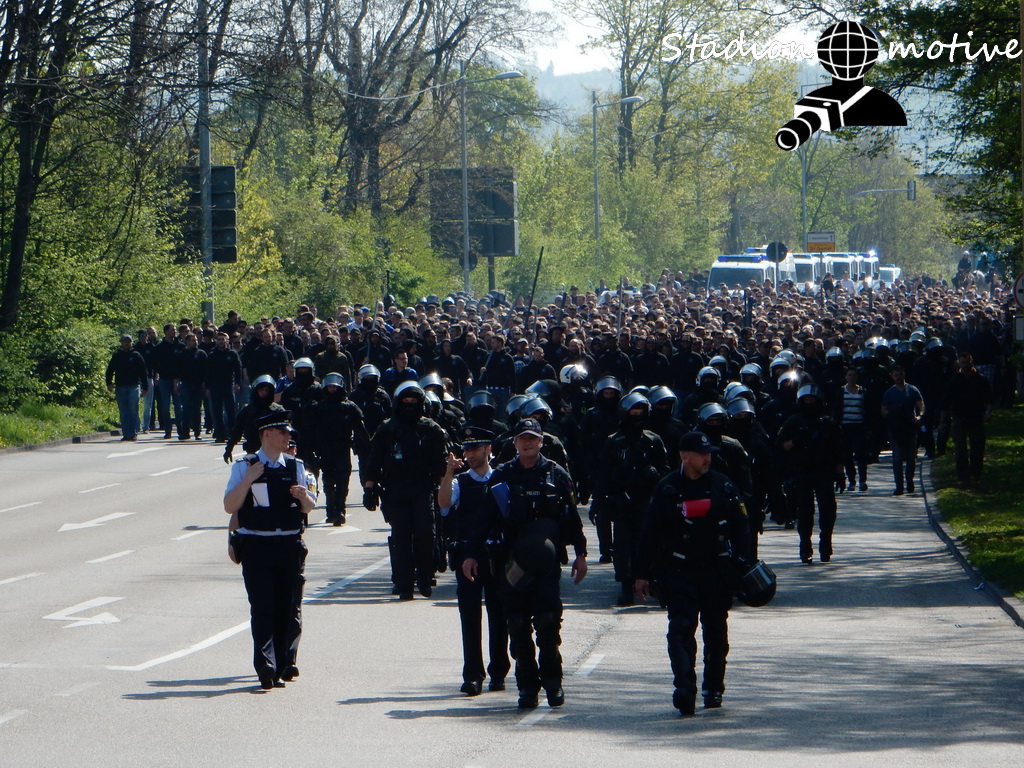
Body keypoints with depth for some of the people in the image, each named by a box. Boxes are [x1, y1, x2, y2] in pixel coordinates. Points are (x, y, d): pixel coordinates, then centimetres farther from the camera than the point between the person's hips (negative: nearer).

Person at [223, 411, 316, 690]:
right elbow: (230, 507, -4)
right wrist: (248, 480, -14)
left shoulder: (296, 467, 11)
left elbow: (309, 507, 14)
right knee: (262, 608, -10)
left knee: (289, 608, 5)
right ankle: (266, 666, -17)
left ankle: (285, 663, 15)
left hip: (290, 545, 3)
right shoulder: (244, 468, 2)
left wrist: (304, 496, -8)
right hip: (256, 547, -3)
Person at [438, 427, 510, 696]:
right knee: (470, 616, -4)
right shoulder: (459, 482, 5)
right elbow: (444, 502, -14)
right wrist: (449, 473, -26)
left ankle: (498, 673, 17)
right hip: (467, 556, -1)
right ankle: (473, 676, -3)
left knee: (498, 616, 6)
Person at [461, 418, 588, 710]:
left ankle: (552, 681, 2)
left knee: (547, 620, -12)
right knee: (518, 625, -1)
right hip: (513, 562, 1)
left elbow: (572, 518, 10)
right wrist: (472, 554, 3)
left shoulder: (557, 475, 7)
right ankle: (527, 686, 6)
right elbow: (485, 519, 9)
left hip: (548, 562, -1)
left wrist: (580, 554, 7)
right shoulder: (501, 477, 9)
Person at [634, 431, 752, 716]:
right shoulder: (667, 489, -1)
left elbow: (740, 528, 8)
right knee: (681, 628, -15)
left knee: (716, 631, 10)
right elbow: (649, 533, 1)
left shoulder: (723, 487, 5)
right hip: (679, 572, -2)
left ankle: (714, 688, 24)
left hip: (717, 571, 2)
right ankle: (684, 689, -22)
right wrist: (643, 574, -1)